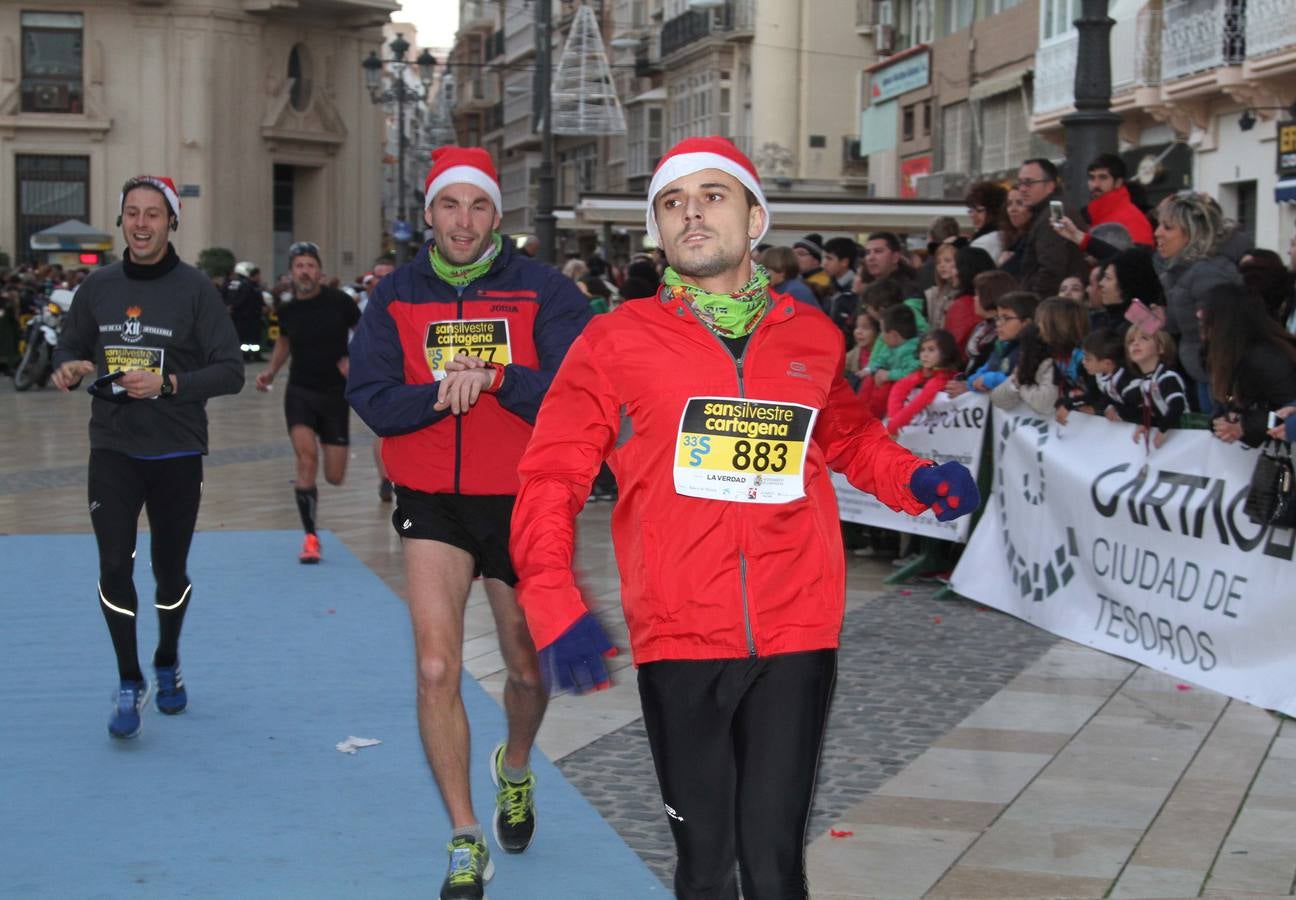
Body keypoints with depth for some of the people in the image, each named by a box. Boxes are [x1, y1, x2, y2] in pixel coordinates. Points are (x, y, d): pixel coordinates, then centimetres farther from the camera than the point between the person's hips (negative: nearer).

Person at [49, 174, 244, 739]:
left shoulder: (196, 289, -6)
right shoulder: (98, 287, 4)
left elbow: (230, 371, -9)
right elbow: (70, 346, 17)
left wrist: (168, 383, -24)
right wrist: (68, 369, -7)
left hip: (176, 453, -1)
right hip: (112, 449, 2)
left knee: (170, 571, 10)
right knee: (114, 566, -9)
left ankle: (167, 664, 37)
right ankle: (129, 684, 8)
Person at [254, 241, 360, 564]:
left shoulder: (339, 302, -8)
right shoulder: (287, 310, 1)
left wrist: (354, 359, -15)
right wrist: (271, 371, 8)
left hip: (335, 394, -1)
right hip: (300, 392, 1)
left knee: (334, 477, 1)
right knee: (306, 456, -22)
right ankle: (311, 537, -12)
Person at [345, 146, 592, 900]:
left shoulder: (542, 291, -6)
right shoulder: (397, 297, 1)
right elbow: (370, 398, -7)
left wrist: (493, 378, -26)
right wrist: (441, 394, -23)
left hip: (521, 501, 0)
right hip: (432, 503, 0)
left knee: (529, 668, 14)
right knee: (437, 669, -12)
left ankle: (515, 769, 49)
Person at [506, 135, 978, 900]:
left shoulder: (812, 337, 8)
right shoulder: (619, 340, 1)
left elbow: (852, 439, 25)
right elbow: (554, 476, 2)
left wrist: (915, 481, 4)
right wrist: (553, 595, -12)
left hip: (798, 638, 1)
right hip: (680, 640, -1)